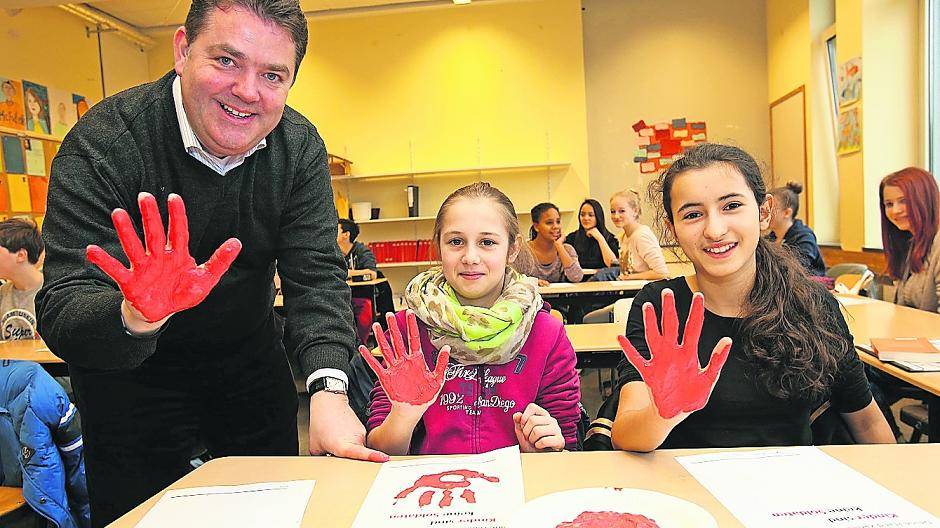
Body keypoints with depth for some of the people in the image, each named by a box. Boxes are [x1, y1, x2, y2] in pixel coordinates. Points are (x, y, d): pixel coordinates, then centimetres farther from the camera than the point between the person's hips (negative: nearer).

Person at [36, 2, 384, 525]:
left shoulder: (300, 146, -15)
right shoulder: (104, 143, -25)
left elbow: (317, 274, -20)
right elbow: (61, 314, -29)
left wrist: (329, 387, -36)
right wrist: (137, 316, -53)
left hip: (250, 360, 4)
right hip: (132, 372, -3)